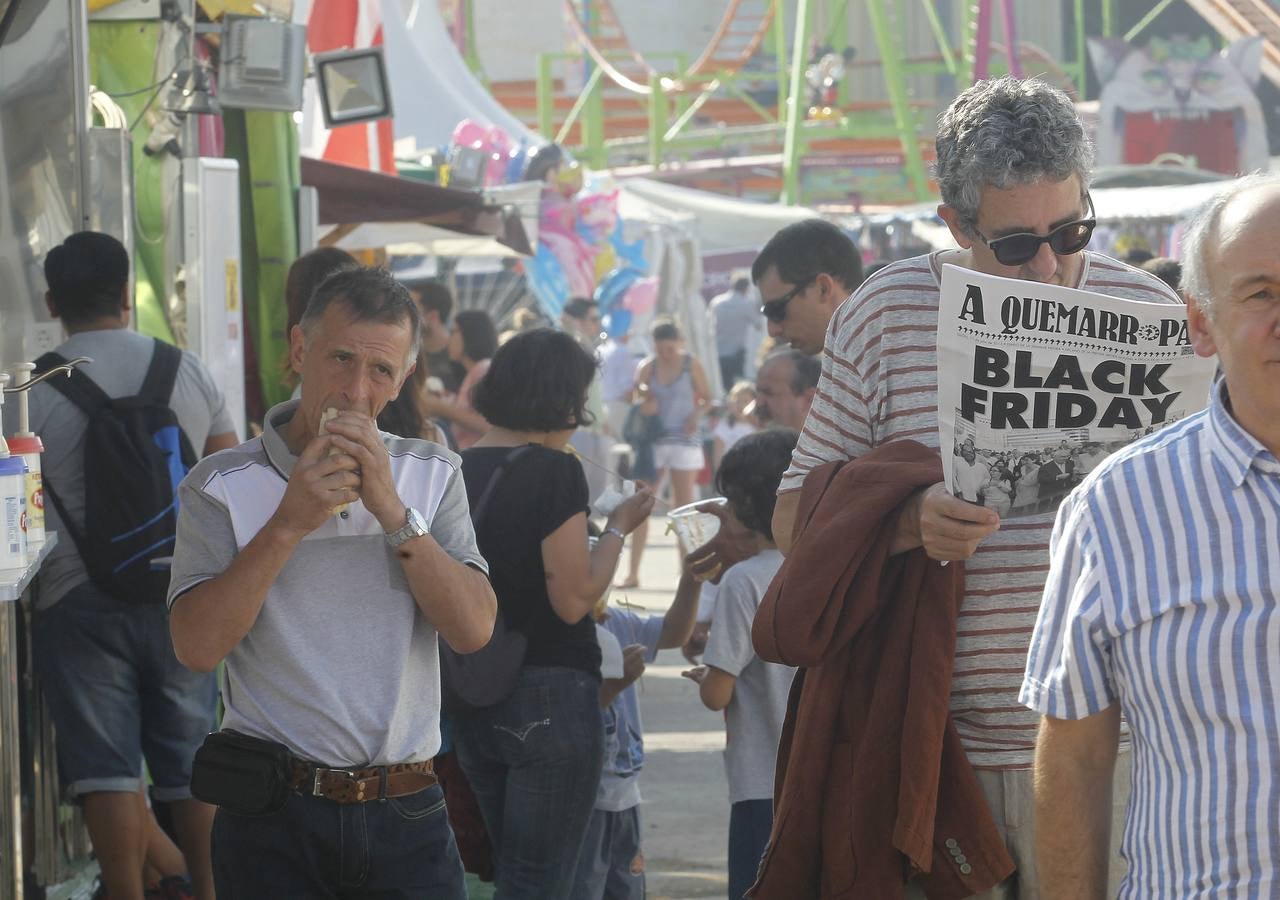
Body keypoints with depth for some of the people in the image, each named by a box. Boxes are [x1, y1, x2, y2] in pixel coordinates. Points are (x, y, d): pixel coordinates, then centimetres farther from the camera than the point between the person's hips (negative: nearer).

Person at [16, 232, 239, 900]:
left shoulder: (31, 391, -7)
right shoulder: (189, 373, 3)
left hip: (78, 600, -3)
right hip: (180, 594, 3)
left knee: (106, 768, 0)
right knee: (190, 763, 12)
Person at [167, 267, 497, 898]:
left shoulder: (433, 477, 8)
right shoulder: (221, 486, -1)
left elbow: (473, 630, -5)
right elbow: (197, 647, -13)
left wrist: (393, 513, -14)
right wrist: (289, 524, -17)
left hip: (407, 817, 2)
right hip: (275, 817, -2)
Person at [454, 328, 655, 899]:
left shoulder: (460, 470, 6)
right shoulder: (555, 472, -14)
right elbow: (574, 599, -18)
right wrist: (618, 528, -5)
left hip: (475, 703, 7)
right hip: (549, 697, -7)